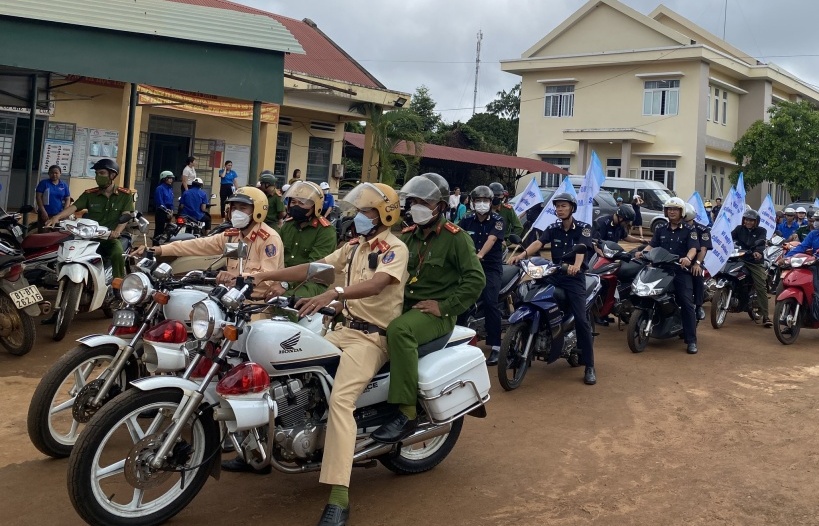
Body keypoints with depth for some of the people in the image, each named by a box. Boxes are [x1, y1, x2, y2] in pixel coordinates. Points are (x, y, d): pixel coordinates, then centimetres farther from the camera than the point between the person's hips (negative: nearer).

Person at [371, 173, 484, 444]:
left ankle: (407, 412, -35)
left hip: (435, 313, -7)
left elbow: (476, 279, -12)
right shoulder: (408, 235, 15)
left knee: (399, 330, -37)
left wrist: (444, 306, -17)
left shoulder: (455, 237, -4)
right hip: (404, 305, 7)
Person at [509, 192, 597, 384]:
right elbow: (538, 243, -8)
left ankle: (589, 366, -10)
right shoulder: (552, 229, 10)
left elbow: (581, 248, -20)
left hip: (574, 277, -4)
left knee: (581, 320, -15)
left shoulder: (583, 228, -1)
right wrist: (521, 255, -29)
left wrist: (576, 265, -43)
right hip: (554, 275, 4)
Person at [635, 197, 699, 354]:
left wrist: (688, 258, -35)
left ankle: (691, 341, -12)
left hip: (681, 271, -4)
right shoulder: (660, 229, 16)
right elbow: (652, 245, 6)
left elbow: (693, 248, -12)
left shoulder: (688, 230, 3)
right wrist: (642, 252, -17)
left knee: (687, 304, -12)